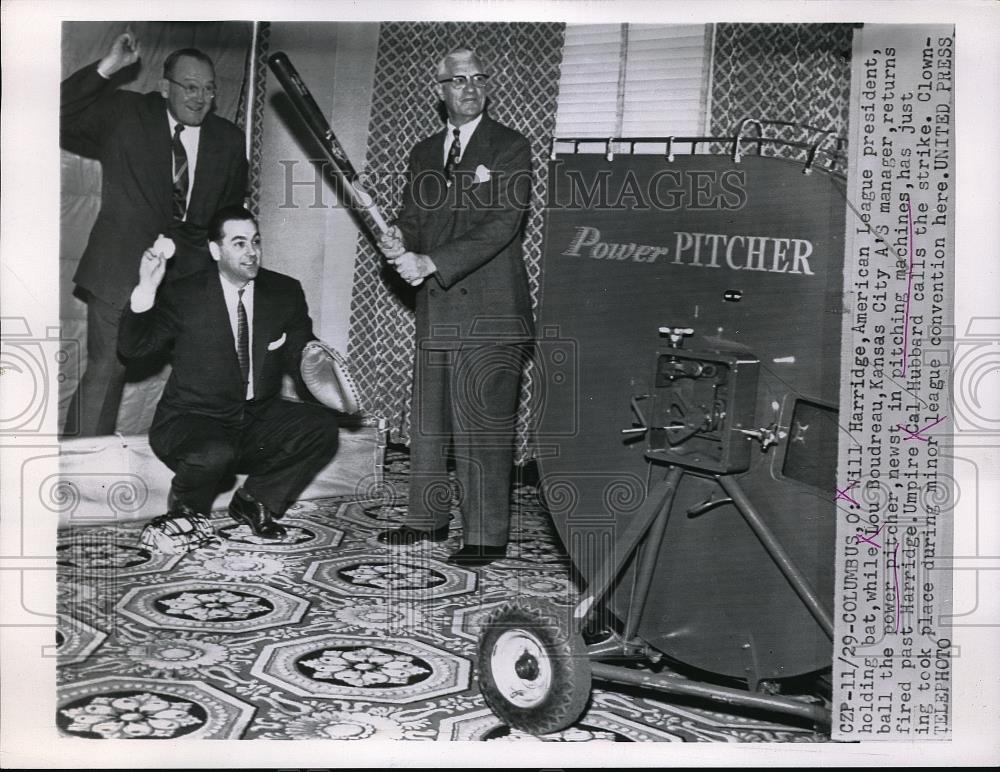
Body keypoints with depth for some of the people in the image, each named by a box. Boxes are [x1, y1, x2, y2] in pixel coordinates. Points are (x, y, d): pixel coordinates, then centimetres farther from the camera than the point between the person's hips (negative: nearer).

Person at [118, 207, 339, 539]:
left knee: (321, 425, -20)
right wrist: (146, 289, -27)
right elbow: (131, 348, -13)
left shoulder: (285, 292, 3)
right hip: (193, 421, -4)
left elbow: (300, 358, 6)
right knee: (215, 455, -36)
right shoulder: (183, 296, -6)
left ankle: (253, 500, 0)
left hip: (259, 418, 4)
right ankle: (183, 506, 1)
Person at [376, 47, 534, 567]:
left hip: (490, 310, -6)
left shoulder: (511, 148, -1)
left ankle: (487, 536, 4)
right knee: (428, 423, 13)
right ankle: (427, 519, 27)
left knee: (483, 427, -5)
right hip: (436, 309, 6)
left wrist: (431, 263, -19)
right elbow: (413, 217, 16)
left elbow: (501, 224, -13)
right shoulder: (424, 153, 18)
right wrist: (399, 242, -10)